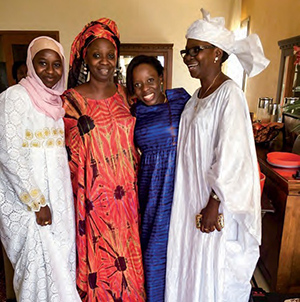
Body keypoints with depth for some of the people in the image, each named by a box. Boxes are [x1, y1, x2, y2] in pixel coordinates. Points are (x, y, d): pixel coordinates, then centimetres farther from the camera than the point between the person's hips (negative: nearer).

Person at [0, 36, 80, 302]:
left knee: (61, 259, 14)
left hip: (58, 195, 7)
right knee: (41, 262, 1)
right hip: (27, 199, -6)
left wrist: (64, 198, 10)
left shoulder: (55, 100, 11)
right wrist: (37, 202, -15)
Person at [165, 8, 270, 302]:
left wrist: (214, 205, -19)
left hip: (216, 200, -8)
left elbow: (230, 156, -21)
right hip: (191, 195, 8)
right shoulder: (197, 95, 8)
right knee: (188, 259, 21)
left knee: (213, 269, 11)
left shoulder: (229, 94, -17)